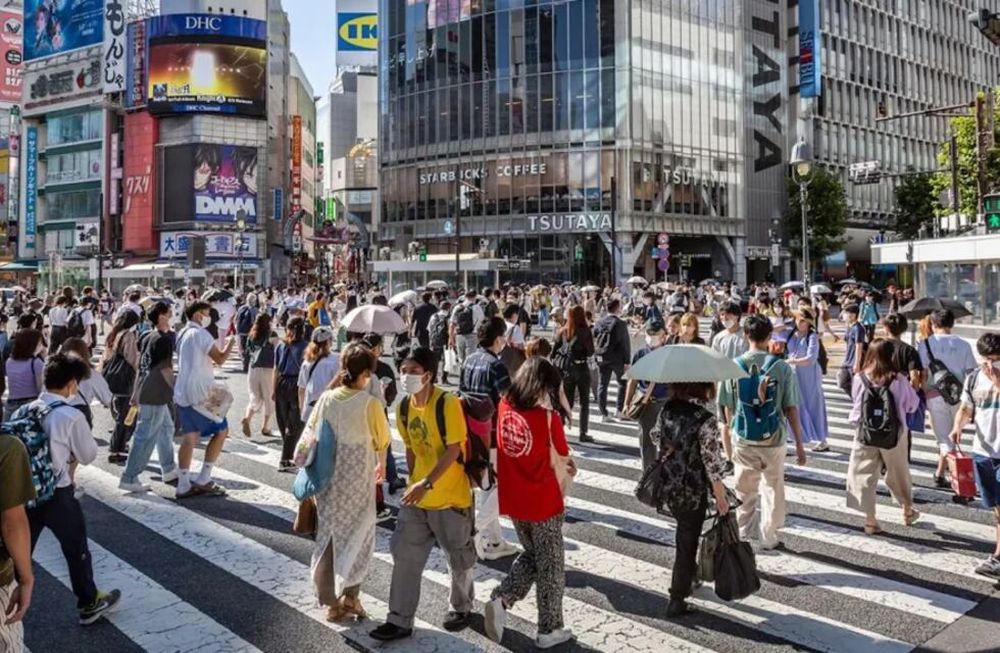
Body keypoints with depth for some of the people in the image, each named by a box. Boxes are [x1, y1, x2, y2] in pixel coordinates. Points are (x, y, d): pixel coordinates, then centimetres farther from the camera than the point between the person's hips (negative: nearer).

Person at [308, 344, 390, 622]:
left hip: (326, 480, 4)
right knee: (357, 537, 15)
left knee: (328, 537, 15)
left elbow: (310, 436, 2)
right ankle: (350, 596, 15)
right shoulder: (369, 403, -14)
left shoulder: (326, 399, -5)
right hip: (357, 482, -3)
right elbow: (382, 442, -2)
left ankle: (332, 601, 22)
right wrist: (380, 467, 17)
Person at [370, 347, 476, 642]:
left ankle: (461, 607, 37)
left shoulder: (448, 403, -20)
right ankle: (400, 620, 18)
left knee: (459, 558, 13)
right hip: (417, 496, 6)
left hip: (451, 496, -5)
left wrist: (427, 484, -28)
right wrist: (413, 482, 10)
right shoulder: (403, 407, 1)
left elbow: (454, 450, -22)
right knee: (404, 555, 6)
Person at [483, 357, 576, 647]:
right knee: (550, 567, 14)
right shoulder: (549, 417, -19)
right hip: (544, 503, -5)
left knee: (531, 554, 26)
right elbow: (563, 461, -8)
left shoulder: (503, 408, -5)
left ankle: (501, 599, 10)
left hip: (511, 501, 5)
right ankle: (549, 629, 25)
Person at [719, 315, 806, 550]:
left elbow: (727, 408, -1)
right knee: (773, 488, 15)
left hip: (742, 438, 1)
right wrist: (799, 444, 1)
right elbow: (791, 409, -8)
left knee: (744, 490, 15)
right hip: (773, 438, -1)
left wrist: (727, 431, 15)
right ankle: (768, 537, 21)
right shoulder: (782, 367, -10)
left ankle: (744, 536, 24)